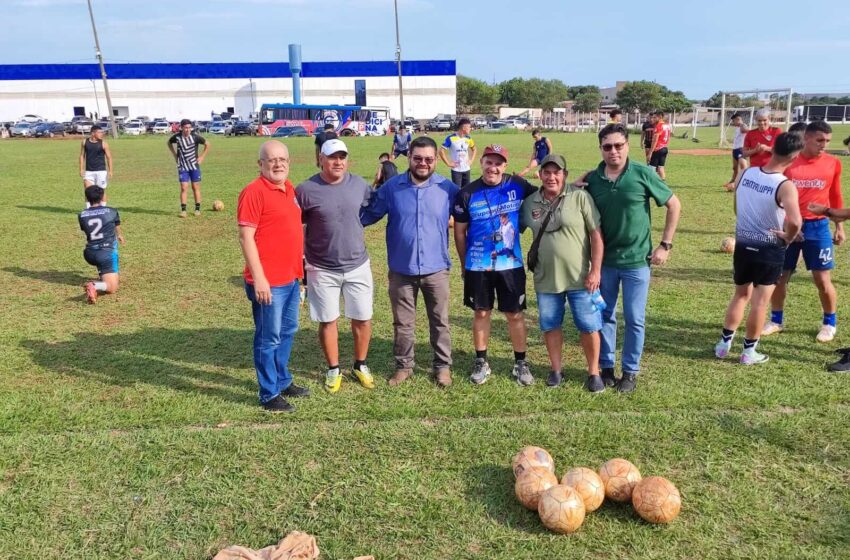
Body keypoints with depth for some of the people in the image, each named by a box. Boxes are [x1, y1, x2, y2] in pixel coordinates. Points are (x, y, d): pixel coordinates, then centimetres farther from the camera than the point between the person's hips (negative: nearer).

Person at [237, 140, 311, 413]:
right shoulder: (254, 191, -14)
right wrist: (258, 278, -21)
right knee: (269, 338, 3)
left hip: (291, 277, 9)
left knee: (288, 332, 20)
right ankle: (269, 395, 16)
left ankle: (283, 381, 36)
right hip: (268, 281, -8)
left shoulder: (288, 188, 11)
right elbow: (246, 237, -17)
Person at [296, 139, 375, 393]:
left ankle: (360, 365, 31)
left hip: (357, 266, 3)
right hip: (322, 270, -2)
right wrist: (298, 258, -4)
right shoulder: (306, 190, -11)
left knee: (363, 319, 9)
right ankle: (333, 369, 29)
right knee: (327, 321, 10)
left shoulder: (359, 184, -2)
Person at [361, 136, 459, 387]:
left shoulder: (448, 189, -4)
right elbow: (368, 214, 2)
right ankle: (403, 366, 30)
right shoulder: (391, 187, -4)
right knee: (402, 323, 13)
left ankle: (443, 365, 30)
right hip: (401, 270, 0)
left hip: (436, 269, 0)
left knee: (440, 321, 13)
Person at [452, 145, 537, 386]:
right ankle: (481, 362, 27)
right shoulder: (467, 193, -6)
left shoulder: (518, 185, -5)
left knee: (515, 314, 8)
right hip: (477, 266, 0)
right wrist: (464, 264, 7)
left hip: (511, 264, 1)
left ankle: (521, 363, 24)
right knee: (481, 313, 12)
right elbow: (460, 231, 2)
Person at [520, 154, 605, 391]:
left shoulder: (580, 197, -8)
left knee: (589, 326, 5)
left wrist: (595, 270, -12)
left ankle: (594, 372, 23)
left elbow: (596, 234, -9)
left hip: (580, 278, -3)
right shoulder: (530, 202, 2)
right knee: (550, 326, 13)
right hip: (545, 279, 3)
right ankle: (556, 370, 31)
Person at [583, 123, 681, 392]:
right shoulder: (592, 179, -4)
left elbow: (674, 205, -2)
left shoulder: (643, 174, -10)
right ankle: (606, 366, 28)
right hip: (604, 260, 2)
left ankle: (631, 371, 23)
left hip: (636, 260, -2)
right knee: (604, 316, 12)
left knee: (635, 319, 7)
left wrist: (665, 245, -5)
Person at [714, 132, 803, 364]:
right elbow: (795, 221, -33)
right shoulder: (785, 186, -20)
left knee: (741, 295, 20)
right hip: (770, 249, -5)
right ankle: (749, 351, 17)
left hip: (742, 244, 5)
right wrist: (787, 237, -13)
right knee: (760, 301, 8)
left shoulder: (745, 174, -3)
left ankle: (724, 343, 23)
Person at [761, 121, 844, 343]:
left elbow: (836, 197, 11)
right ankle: (776, 320, 24)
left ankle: (829, 323, 23)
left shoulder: (833, 163, 1)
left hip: (818, 226, 0)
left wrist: (840, 227, 11)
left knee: (822, 279, 2)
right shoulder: (788, 162, -5)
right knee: (779, 276, 5)